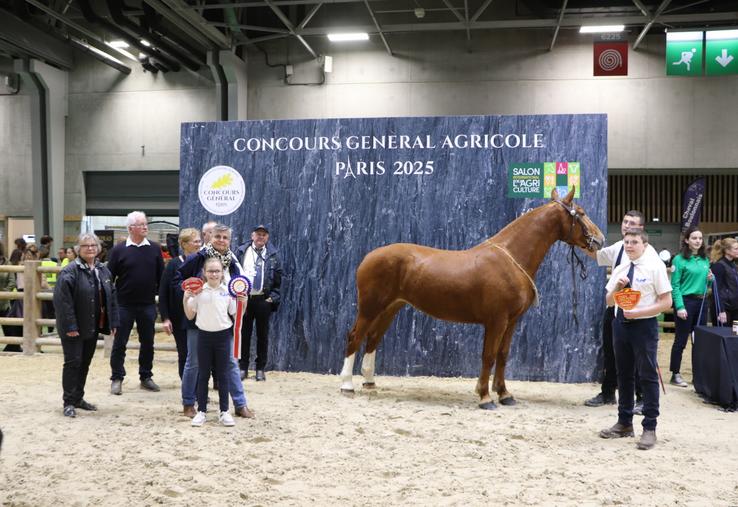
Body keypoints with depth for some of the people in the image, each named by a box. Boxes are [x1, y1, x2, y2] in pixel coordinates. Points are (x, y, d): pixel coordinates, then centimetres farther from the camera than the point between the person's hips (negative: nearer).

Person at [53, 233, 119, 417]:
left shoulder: (103, 271, 8)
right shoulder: (70, 271, -13)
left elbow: (112, 298, 10)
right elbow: (62, 300, -19)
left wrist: (113, 322, 5)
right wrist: (70, 325, -23)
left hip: (93, 327, 7)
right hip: (74, 329, -6)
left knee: (85, 363, 15)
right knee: (73, 363, -2)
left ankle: (78, 398, 27)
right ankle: (69, 402, 7)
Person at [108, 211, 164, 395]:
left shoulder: (154, 248, 3)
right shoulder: (119, 250, -4)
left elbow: (161, 276, 6)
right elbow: (109, 277, -2)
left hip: (148, 305, 2)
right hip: (124, 305, -2)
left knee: (148, 343, 11)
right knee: (119, 343, 5)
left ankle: (146, 377, 24)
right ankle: (117, 378, 16)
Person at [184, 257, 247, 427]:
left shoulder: (228, 291, -1)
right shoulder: (198, 291, -1)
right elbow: (190, 316, 3)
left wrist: (243, 303, -13)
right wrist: (185, 299, -9)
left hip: (223, 335, 0)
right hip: (204, 335, 0)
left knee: (223, 374, 6)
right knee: (203, 373, 8)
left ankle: (224, 411, 15)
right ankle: (201, 411, 16)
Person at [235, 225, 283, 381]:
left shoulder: (273, 254, 5)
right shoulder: (241, 251, 5)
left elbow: (278, 278, 4)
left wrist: (273, 297, -3)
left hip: (263, 299, 0)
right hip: (244, 298, 0)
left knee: (262, 335, 6)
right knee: (244, 333, 5)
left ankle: (260, 369, 15)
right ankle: (243, 367, 15)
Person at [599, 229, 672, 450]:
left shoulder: (655, 266, -8)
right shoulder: (620, 269, 9)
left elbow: (666, 302, -11)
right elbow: (609, 301, 13)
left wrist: (638, 312, -20)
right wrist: (617, 286, -7)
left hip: (644, 325, -6)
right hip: (621, 324, 6)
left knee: (648, 376, -1)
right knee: (624, 375, 14)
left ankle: (649, 428, 7)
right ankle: (624, 423, 26)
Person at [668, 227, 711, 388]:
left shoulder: (705, 259, 11)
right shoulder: (679, 259, -8)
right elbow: (675, 285, -12)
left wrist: (709, 279, -2)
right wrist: (679, 307, -19)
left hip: (702, 302, 6)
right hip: (686, 301, -6)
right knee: (681, 340, 0)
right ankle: (675, 375, 7)